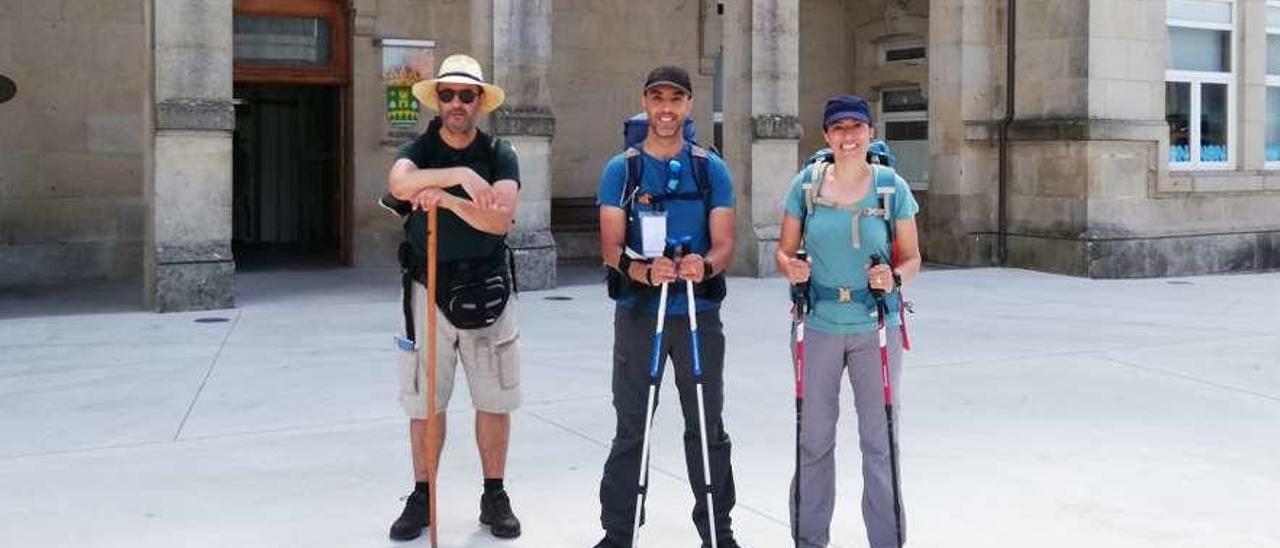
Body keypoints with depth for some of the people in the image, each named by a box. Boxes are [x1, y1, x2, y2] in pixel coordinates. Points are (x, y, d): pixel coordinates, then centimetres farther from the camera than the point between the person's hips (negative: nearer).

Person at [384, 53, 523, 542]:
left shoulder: (499, 154, 2)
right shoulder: (420, 150, 1)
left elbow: (500, 219, -14)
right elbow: (400, 183, -25)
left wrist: (444, 198, -24)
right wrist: (461, 175, -36)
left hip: (486, 290, 0)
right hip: (428, 289, 0)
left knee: (494, 400, 6)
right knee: (425, 401, 6)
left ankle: (495, 497, 18)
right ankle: (422, 496, 19)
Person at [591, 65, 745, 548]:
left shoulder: (711, 169, 5)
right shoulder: (620, 170, 3)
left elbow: (724, 245, -1)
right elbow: (611, 247, -5)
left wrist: (705, 265, -25)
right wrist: (644, 271, -26)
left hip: (700, 313, 1)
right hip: (637, 313, 0)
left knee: (707, 429, 6)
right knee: (630, 430, 6)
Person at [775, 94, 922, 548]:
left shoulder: (892, 186, -2)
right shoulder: (806, 184, 1)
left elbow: (912, 259, 1)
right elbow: (785, 248, 5)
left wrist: (894, 277, -20)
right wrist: (790, 268, -17)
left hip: (875, 327, -1)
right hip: (820, 326, 1)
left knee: (879, 438, 4)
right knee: (814, 438, 10)